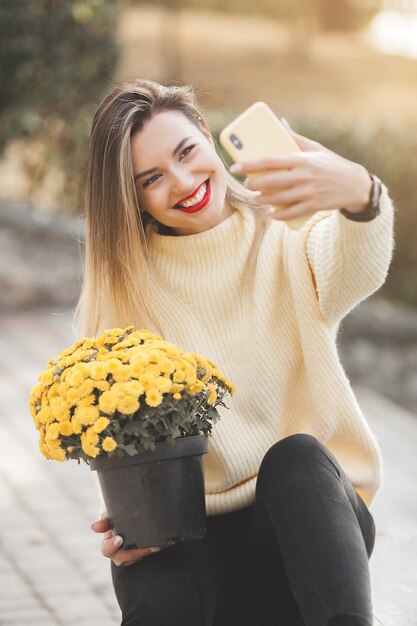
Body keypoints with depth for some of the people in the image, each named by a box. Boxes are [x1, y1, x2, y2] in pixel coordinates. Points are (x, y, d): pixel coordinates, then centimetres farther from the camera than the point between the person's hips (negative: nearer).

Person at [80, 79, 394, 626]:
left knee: (294, 455, -36)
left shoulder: (291, 243, 1)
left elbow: (355, 272, -25)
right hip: (191, 536, 0)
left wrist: (359, 193, -50)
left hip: (306, 518, 0)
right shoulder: (121, 286, 7)